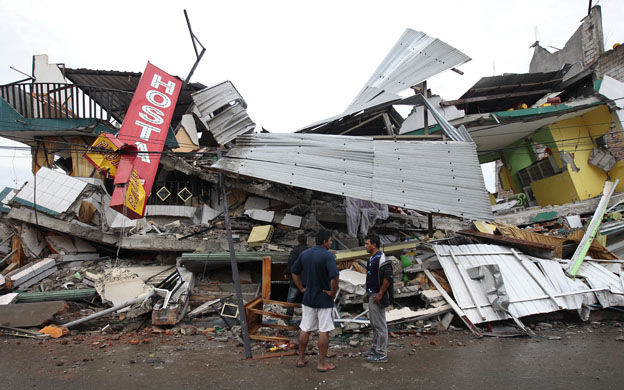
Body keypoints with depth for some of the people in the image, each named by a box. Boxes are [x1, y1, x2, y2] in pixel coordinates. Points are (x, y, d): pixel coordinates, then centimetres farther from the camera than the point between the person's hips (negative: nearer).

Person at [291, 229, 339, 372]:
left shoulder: (304, 254, 3)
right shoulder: (328, 255, -18)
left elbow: (294, 272, 11)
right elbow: (334, 276, -29)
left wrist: (301, 288, 13)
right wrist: (333, 292, -15)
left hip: (308, 298, 6)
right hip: (324, 299, -6)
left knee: (305, 329, 15)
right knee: (324, 331, 5)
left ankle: (301, 359, 26)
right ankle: (322, 364, 13)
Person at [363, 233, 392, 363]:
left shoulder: (381, 258, -19)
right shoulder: (372, 258, 12)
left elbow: (388, 277, -25)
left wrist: (380, 294, -22)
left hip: (377, 296, -10)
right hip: (372, 295, 10)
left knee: (380, 325, -2)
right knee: (374, 323, 18)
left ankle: (381, 354, 7)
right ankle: (375, 348, 30)